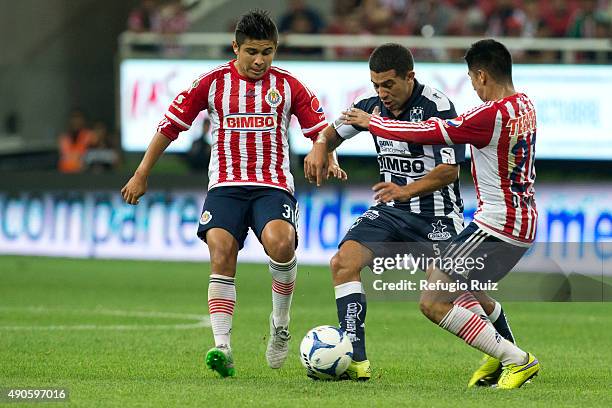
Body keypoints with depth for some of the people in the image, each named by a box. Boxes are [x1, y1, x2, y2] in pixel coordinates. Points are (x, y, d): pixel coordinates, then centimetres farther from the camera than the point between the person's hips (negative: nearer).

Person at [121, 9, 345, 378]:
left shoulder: (288, 86, 7)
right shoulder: (212, 83, 6)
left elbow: (320, 129, 11)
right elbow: (170, 126, 12)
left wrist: (329, 161, -11)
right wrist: (142, 175, 13)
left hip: (273, 186, -1)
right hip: (225, 187, 1)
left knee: (280, 243, -28)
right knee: (221, 256, -19)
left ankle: (280, 323, -4)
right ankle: (222, 347, -19)